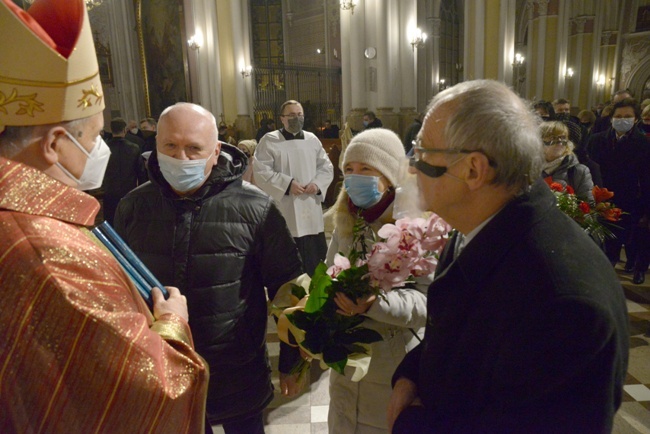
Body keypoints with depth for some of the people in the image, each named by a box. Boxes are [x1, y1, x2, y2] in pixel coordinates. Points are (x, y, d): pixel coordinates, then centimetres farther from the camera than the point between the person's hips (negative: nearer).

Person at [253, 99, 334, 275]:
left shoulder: (312, 140, 11)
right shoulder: (269, 141, -3)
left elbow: (326, 167, 13)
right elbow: (261, 171, -9)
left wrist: (317, 183, -7)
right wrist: (287, 184, -17)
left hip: (311, 210, 5)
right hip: (285, 212, -4)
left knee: (314, 256, 13)